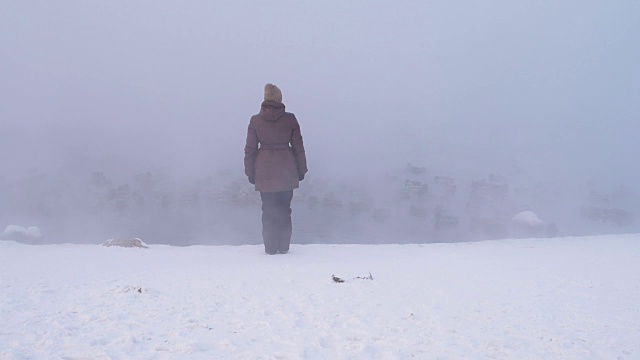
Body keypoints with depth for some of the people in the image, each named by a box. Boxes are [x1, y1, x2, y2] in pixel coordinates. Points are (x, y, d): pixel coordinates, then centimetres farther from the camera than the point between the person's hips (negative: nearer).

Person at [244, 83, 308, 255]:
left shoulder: (255, 120, -1)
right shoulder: (290, 119, -3)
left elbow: (250, 149, 1)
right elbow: (298, 147, 1)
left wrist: (250, 173, 10)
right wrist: (301, 170, 10)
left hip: (264, 171, 0)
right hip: (286, 170, 0)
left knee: (268, 209, 9)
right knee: (284, 208, 10)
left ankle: (270, 247, 11)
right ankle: (283, 246, 13)